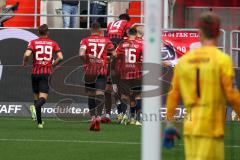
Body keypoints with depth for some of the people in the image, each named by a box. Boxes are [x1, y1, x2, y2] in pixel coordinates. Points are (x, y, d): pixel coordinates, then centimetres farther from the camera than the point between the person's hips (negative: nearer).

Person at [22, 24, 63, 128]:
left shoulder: (33, 42, 2)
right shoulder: (53, 43, 6)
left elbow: (27, 54, -13)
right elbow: (60, 57, -3)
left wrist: (25, 62, 6)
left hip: (35, 73, 1)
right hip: (47, 72, -1)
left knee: (36, 97, 14)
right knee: (43, 97, -6)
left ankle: (39, 122, 14)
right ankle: (37, 106, -42)